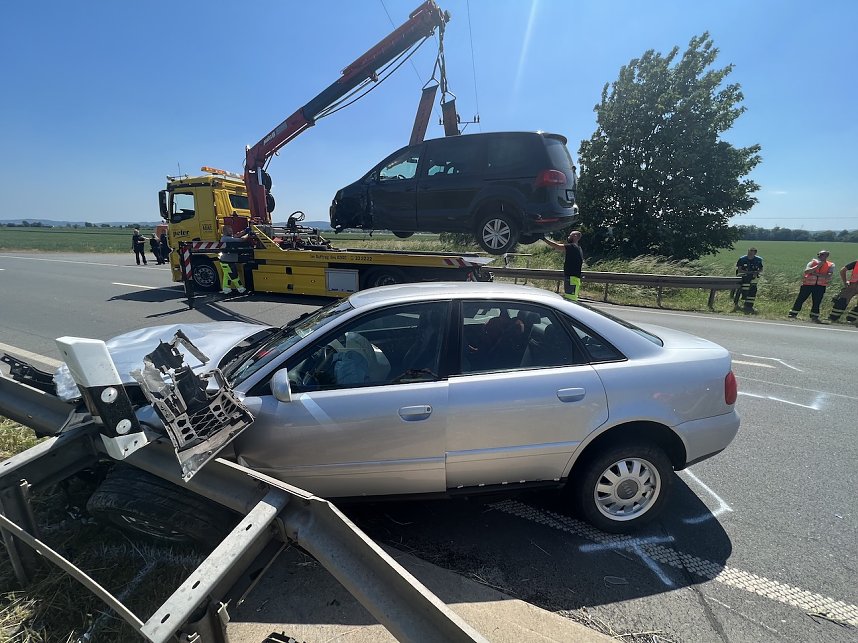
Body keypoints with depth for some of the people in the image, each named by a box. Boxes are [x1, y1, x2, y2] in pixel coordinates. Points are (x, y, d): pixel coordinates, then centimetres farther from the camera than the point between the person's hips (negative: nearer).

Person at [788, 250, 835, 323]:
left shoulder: (830, 265, 5)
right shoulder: (813, 262, 3)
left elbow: (828, 276, -11)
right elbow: (806, 271, -15)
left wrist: (817, 274, -16)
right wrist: (818, 266, -18)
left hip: (821, 286, 1)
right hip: (808, 284, -1)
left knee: (817, 302, 3)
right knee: (800, 299, 0)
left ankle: (814, 317, 13)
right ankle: (793, 314, 8)